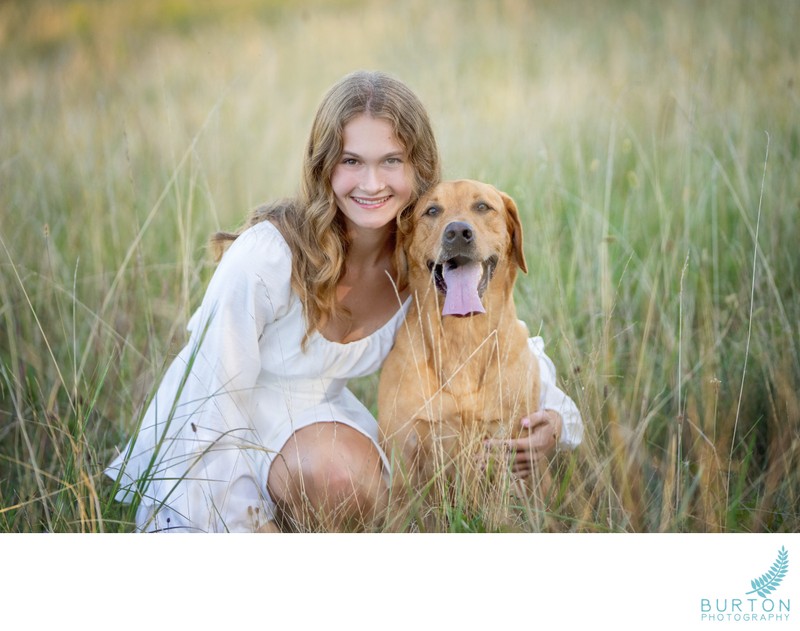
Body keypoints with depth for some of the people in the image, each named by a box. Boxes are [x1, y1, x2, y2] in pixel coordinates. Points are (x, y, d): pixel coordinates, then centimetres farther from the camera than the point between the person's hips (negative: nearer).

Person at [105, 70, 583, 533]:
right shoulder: (265, 255, -28)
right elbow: (216, 398, -20)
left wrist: (553, 417, -16)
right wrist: (241, 536, -20)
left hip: (317, 417, 4)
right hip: (213, 434, -4)